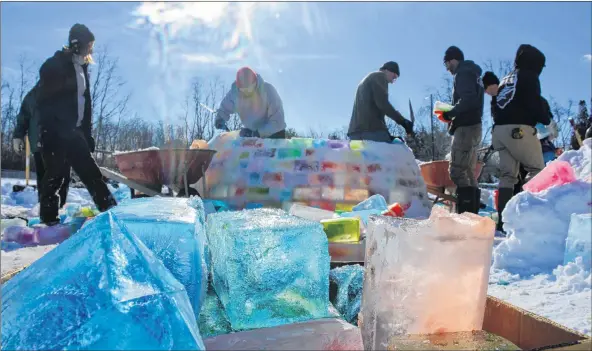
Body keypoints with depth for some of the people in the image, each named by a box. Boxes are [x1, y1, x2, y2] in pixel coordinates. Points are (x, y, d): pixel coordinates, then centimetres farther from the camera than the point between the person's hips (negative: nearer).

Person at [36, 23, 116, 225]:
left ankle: (109, 208, 9)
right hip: (53, 131, -7)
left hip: (73, 131, 7)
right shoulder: (54, 65, -8)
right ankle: (48, 217, 11)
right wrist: (49, 130, -20)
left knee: (89, 169, 5)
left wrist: (87, 133, 13)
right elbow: (44, 100, -13)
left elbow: (85, 103, 16)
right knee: (55, 173, -1)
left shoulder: (82, 68, 15)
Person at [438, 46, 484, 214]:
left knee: (457, 171, -13)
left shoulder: (463, 73, -7)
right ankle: (473, 211, 14)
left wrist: (449, 114, -13)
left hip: (466, 127, -10)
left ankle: (467, 212, -17)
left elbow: (468, 100, -22)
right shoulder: (472, 74, 23)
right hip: (473, 126, 10)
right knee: (468, 172, 12)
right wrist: (453, 115, 14)